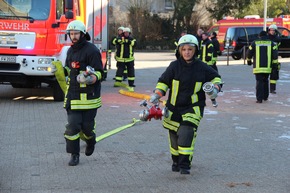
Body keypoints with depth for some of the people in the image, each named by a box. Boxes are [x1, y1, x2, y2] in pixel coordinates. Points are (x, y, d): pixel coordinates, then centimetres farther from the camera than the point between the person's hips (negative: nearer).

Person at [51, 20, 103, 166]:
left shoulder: (92, 50, -10)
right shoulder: (71, 51, 14)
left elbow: (99, 73, -14)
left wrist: (90, 79, -33)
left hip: (89, 95, -5)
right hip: (73, 94, 6)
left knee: (87, 125, 2)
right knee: (72, 125, -1)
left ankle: (90, 141, 36)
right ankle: (74, 155, 9)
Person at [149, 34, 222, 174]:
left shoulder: (202, 67, -2)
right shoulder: (174, 66, -3)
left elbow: (215, 77, 13)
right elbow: (163, 81, 5)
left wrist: (215, 88, -6)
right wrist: (157, 94, -10)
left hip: (193, 107, -2)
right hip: (174, 107, 2)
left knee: (187, 133, -18)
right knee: (174, 136, 9)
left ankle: (185, 164, -13)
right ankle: (176, 161, 32)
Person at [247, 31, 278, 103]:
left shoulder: (254, 43, 3)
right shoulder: (271, 43, 6)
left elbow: (249, 53, 7)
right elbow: (275, 54, -2)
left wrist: (249, 60, 24)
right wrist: (275, 63, 3)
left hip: (258, 67, -2)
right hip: (267, 67, 2)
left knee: (259, 82, -2)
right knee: (265, 81, 20)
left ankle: (259, 98, -10)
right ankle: (265, 96, 26)